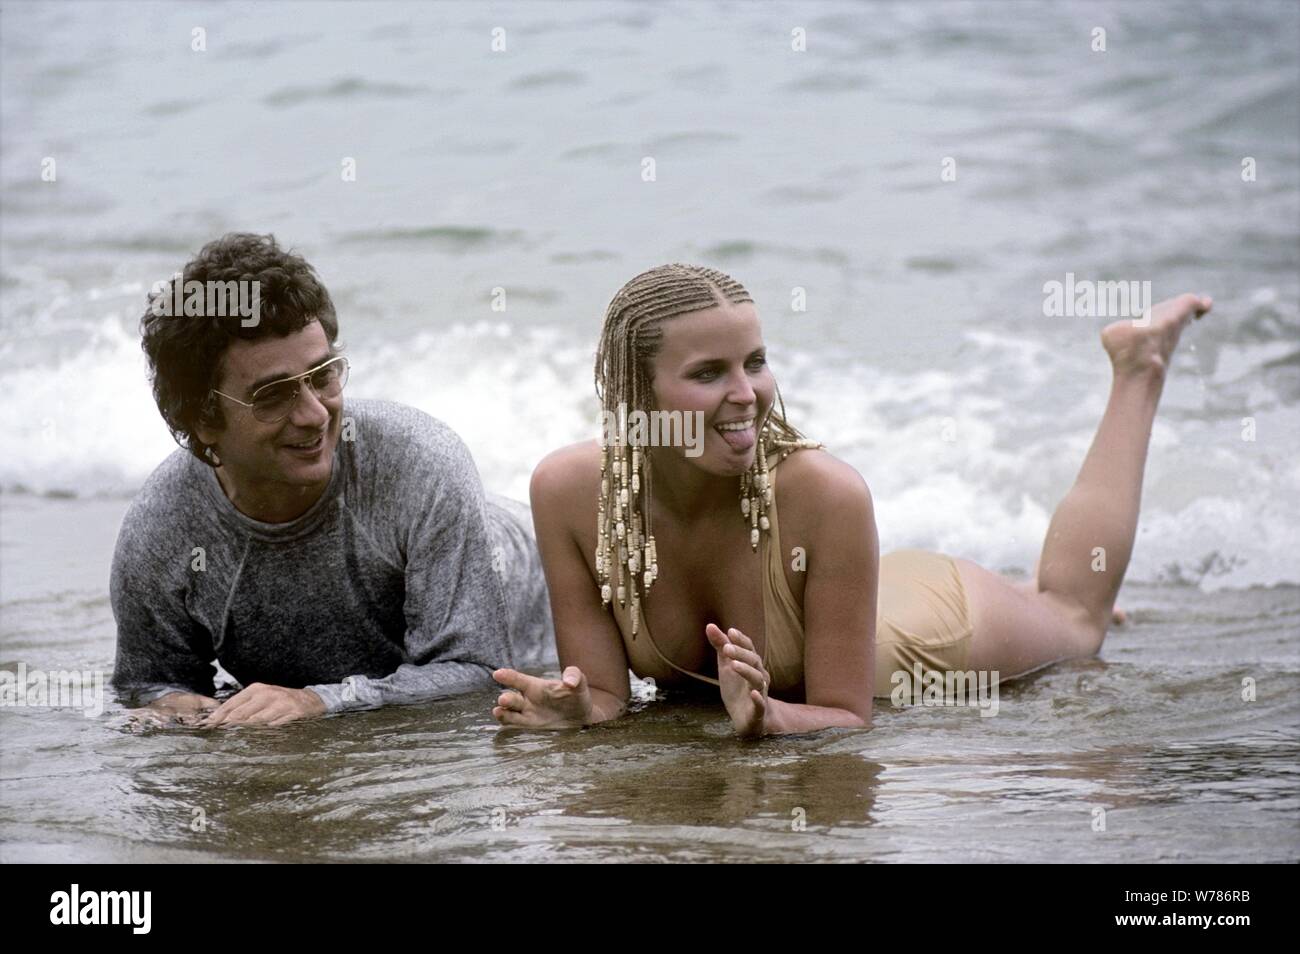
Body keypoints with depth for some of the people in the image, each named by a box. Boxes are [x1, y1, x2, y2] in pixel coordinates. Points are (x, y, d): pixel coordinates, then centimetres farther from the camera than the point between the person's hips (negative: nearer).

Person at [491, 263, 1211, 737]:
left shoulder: (824, 492, -42)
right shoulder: (568, 491, -34)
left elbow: (850, 714, -33)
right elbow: (605, 692, -24)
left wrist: (765, 716, -54)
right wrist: (575, 709, -46)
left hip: (930, 628, -2)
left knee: (1074, 617, 33)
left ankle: (1138, 367, 48)